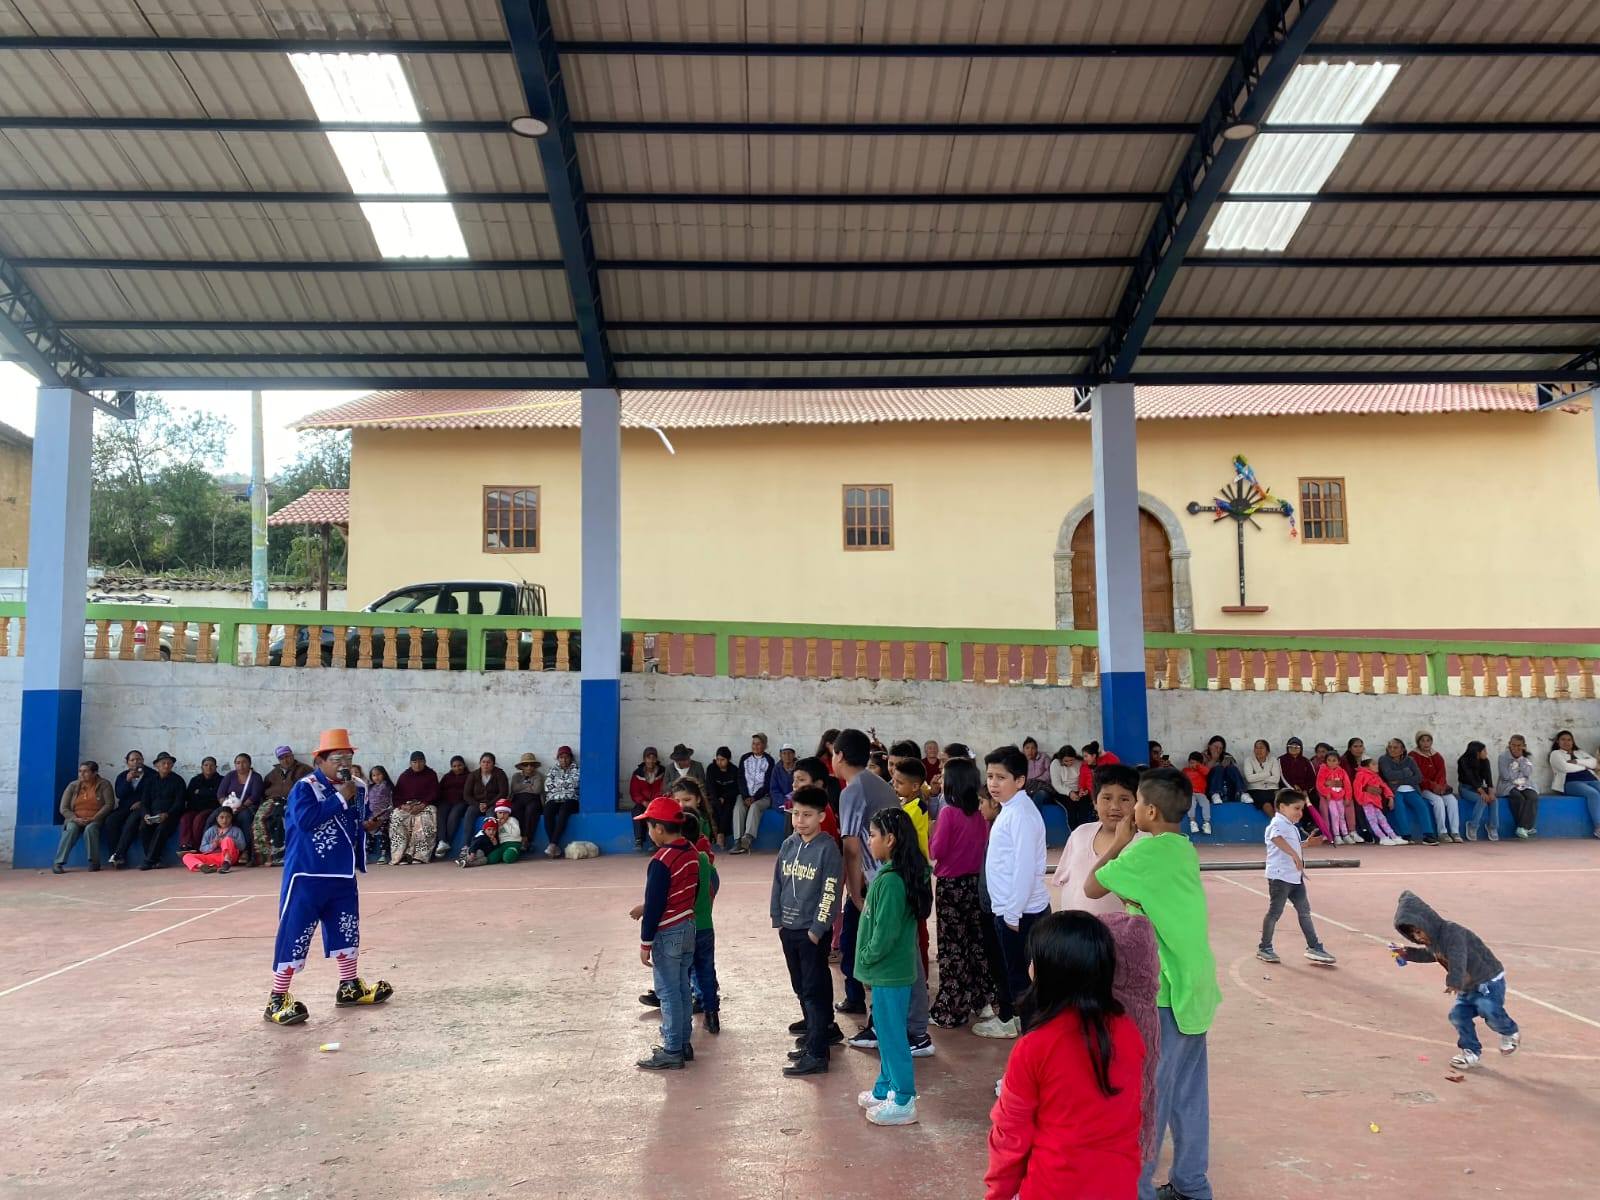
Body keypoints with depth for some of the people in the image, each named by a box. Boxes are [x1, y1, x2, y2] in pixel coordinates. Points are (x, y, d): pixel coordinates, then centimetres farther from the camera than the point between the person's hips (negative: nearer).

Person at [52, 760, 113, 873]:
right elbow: (64, 808, 3)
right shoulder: (73, 786, 5)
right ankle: (58, 863, -31)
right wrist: (75, 819, -15)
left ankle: (94, 862, -26)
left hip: (95, 819, -2)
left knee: (90, 828, -35)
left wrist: (93, 818, -20)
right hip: (75, 819, 2)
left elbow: (109, 804, -9)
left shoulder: (104, 784, -1)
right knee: (71, 829, -31)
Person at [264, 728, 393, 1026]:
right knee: (294, 935, -4)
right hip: (306, 875, -7)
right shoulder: (305, 787, -14)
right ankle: (277, 999, 4)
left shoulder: (358, 788, 5)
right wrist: (341, 798, -25)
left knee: (347, 931, 16)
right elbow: (305, 819, -28)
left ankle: (350, 987, 31)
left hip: (343, 874, 7)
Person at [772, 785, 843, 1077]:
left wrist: (817, 929, -15)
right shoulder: (788, 845, 5)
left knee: (815, 989, -3)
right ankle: (816, 1030, 34)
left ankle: (816, 1054, 0)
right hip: (789, 929, 7)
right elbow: (778, 883, 12)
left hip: (813, 931, -6)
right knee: (800, 986, 17)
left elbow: (831, 892, -15)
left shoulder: (828, 849, -14)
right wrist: (777, 919, 8)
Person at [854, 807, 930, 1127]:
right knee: (888, 1032, 20)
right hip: (890, 970, 10)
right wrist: (869, 960, 13)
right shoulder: (894, 873, 6)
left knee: (892, 1034, 2)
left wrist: (866, 958, -10)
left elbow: (885, 932, -24)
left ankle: (903, 1102, 12)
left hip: (889, 972, -10)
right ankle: (885, 1090, 34)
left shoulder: (891, 881, -24)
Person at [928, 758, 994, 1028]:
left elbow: (936, 851, -15)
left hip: (949, 885, -6)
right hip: (974, 882, 6)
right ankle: (978, 998, 26)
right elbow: (984, 846, 10)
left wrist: (933, 834, 2)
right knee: (975, 940, 16)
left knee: (951, 945, 0)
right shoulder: (980, 813, 1)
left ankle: (950, 1009, 6)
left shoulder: (948, 812, -16)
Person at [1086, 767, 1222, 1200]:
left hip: (1165, 991, -8)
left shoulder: (1146, 850, -17)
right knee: (1189, 1094, 15)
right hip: (1193, 986, 8)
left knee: (1148, 1095, 2)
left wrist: (1120, 842, 0)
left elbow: (1092, 888, -8)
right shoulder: (1184, 849, 7)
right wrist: (1129, 846, 7)